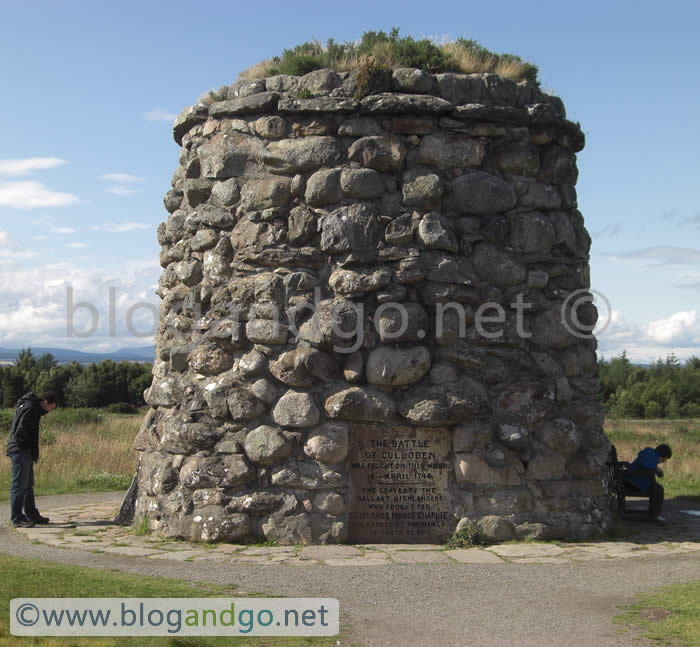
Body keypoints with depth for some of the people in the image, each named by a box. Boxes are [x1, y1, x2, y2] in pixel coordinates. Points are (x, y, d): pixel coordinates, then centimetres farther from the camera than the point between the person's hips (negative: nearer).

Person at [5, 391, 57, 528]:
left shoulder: (33, 408, 18)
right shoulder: (30, 408, -13)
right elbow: (22, 429, -24)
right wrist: (27, 445, -12)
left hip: (25, 453, 10)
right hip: (21, 451, -10)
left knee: (28, 485, 16)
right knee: (19, 485, -6)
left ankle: (32, 515, 25)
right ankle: (17, 519, -3)